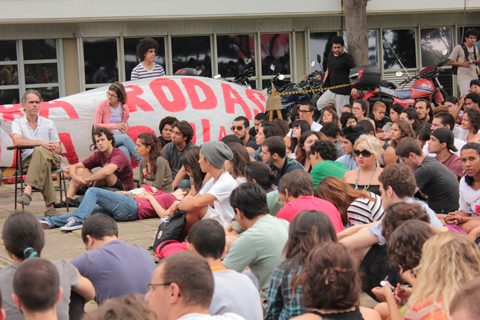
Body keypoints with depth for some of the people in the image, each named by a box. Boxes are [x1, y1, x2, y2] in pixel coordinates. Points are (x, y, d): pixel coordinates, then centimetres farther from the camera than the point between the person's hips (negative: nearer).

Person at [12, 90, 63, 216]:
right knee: (44, 164, -41)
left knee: (39, 152, -39)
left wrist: (53, 149, -7)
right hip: (28, 160, -1)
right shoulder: (17, 123, 14)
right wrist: (42, 143, -17)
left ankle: (28, 190, -54)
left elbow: (58, 149, 20)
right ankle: (49, 206, -51)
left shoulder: (48, 123, 23)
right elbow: (17, 141, -9)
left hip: (51, 158, 1)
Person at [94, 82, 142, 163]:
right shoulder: (102, 105, -3)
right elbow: (96, 125, -5)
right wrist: (115, 126, -13)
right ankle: (141, 160, -33)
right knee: (125, 137, -33)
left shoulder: (123, 106, 9)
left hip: (120, 136, 3)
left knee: (124, 150, -35)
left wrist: (125, 126, -2)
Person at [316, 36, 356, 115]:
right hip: (331, 90, 8)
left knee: (341, 114, -7)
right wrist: (324, 82, 15)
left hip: (343, 91, -8)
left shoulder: (347, 58, -7)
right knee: (319, 104, 2)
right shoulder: (331, 56, 15)